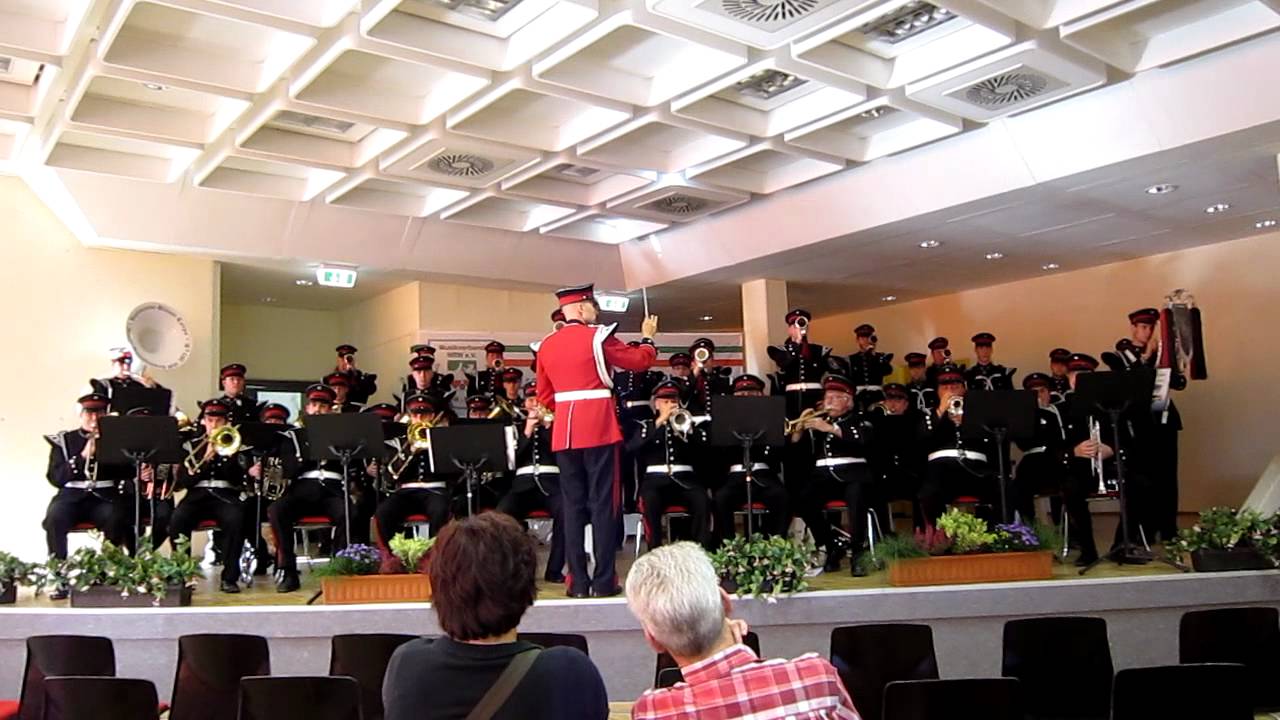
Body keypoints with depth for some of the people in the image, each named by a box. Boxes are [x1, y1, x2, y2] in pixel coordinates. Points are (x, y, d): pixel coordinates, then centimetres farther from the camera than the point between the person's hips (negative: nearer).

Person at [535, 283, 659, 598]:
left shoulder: (546, 345, 10)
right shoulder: (597, 336, -6)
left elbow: (544, 397, 15)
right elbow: (640, 361, 3)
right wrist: (648, 337, 21)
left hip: (563, 431, 5)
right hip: (599, 428, -5)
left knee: (573, 504, 8)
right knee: (603, 503, -1)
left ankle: (577, 581, 8)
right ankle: (604, 581, 0)